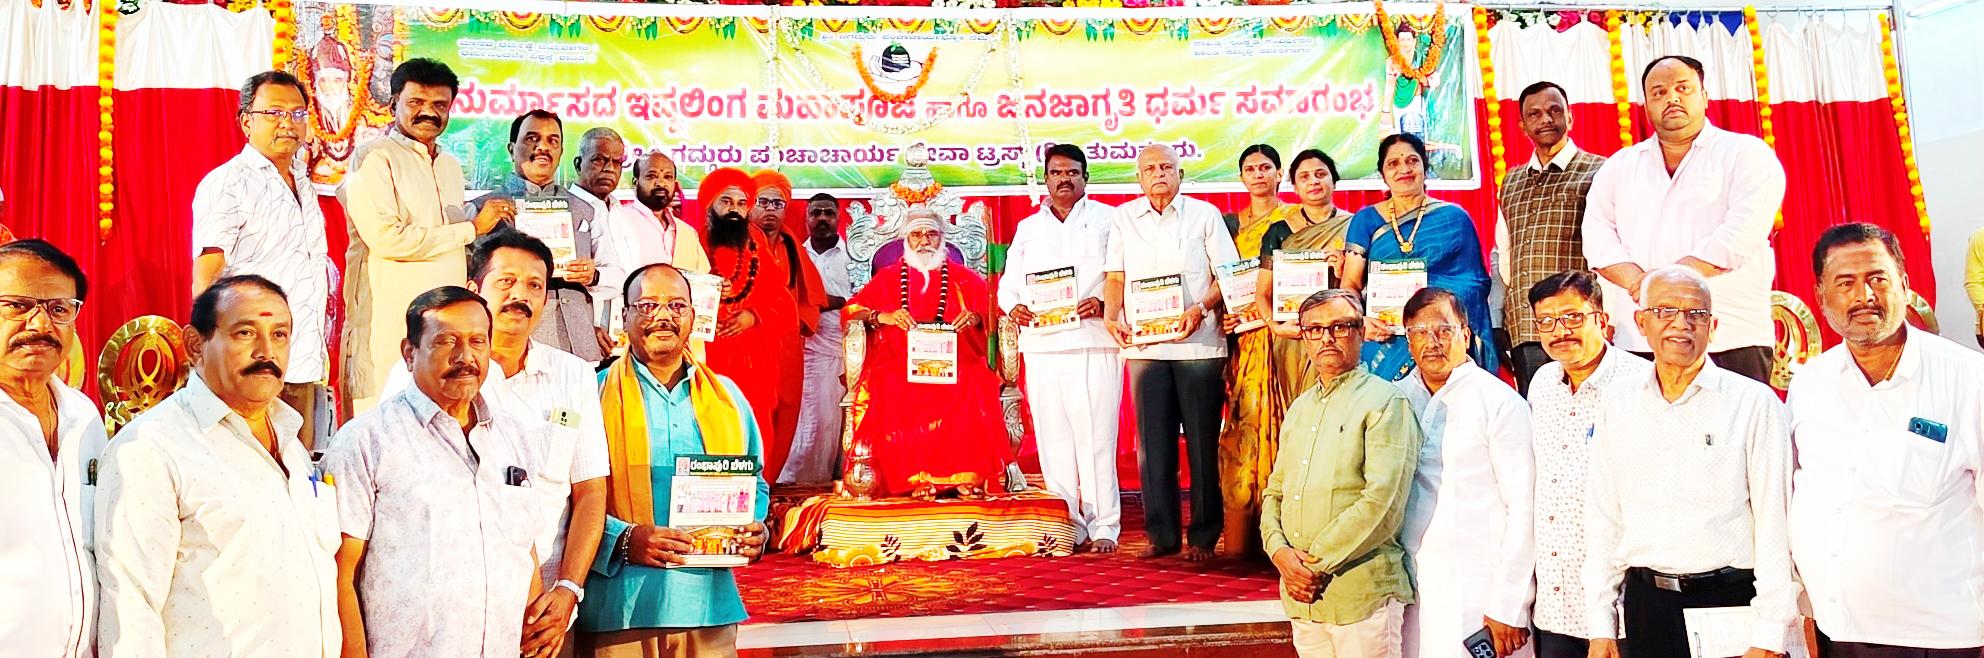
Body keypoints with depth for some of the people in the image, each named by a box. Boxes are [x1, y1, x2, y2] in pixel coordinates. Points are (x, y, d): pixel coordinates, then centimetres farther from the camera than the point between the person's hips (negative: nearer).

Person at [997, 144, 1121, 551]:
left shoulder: (1108, 220, 10)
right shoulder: (1028, 228, 21)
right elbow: (1008, 283, 20)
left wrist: (1104, 303, -15)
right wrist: (1014, 307, -2)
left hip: (1094, 342, -3)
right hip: (1042, 344, 4)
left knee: (1096, 436, -7)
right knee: (1053, 437, 2)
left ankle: (1104, 527, -1)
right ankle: (1068, 526, 9)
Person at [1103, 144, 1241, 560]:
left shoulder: (1204, 214, 6)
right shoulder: (1123, 218, 12)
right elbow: (1115, 278, 12)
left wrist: (1201, 307, -15)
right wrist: (1111, 317, -6)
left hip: (1198, 343, -2)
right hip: (1143, 343, 2)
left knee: (1202, 442, 1)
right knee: (1153, 441, 1)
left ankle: (1204, 536, 9)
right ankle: (1162, 534, 10)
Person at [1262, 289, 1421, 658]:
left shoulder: (1385, 402, -6)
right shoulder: (1299, 408, 17)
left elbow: (1382, 502, -16)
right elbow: (1274, 492, 15)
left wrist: (1318, 561, -13)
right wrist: (1280, 551, -4)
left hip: (1362, 592, -6)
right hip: (1301, 595, 6)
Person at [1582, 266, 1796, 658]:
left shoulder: (1754, 401, -2)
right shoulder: (1617, 405, 8)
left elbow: (1774, 524, -5)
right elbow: (1603, 519, 9)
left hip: (1731, 601, -3)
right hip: (1645, 606, 3)